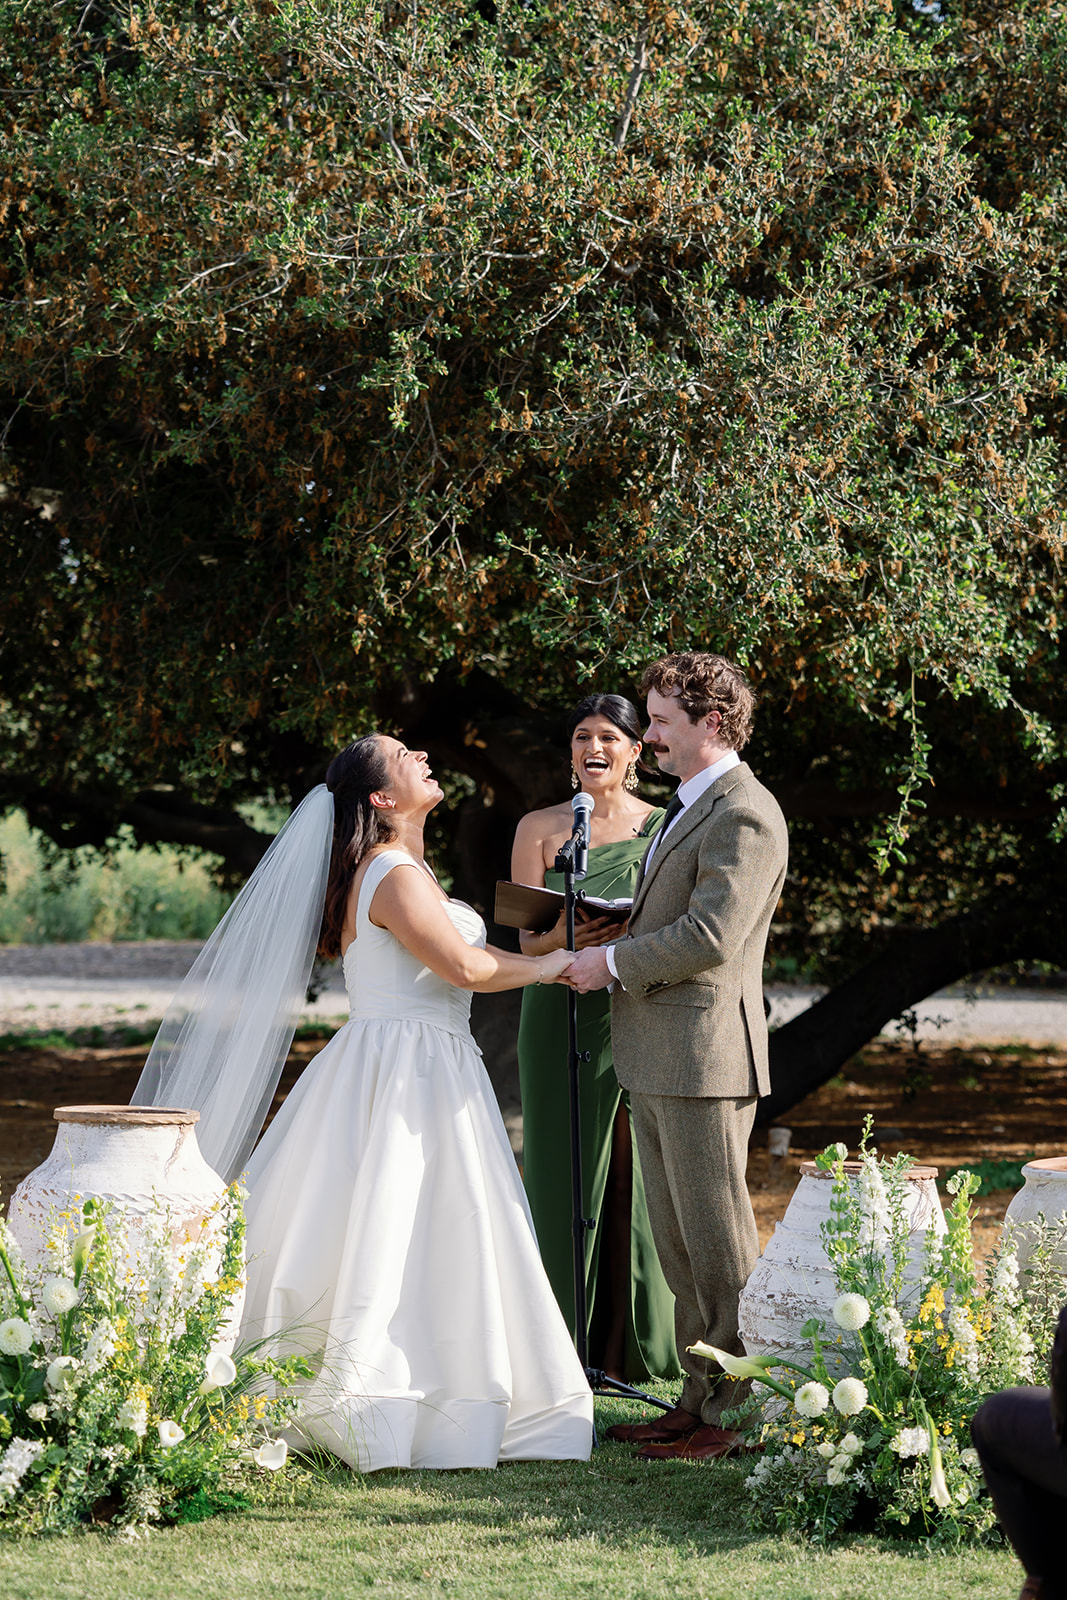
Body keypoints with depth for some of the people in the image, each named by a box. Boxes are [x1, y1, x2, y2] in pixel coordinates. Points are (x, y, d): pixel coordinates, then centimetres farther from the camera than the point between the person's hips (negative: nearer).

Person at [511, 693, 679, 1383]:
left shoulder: (664, 826, 8)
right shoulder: (540, 827, 7)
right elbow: (526, 938, 3)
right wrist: (564, 938, -19)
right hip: (562, 1016, 0)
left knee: (636, 1172, 1)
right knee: (564, 1171, 0)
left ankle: (637, 1340, 9)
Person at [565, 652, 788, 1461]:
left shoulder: (744, 815, -15)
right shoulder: (689, 806, 18)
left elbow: (711, 936, -22)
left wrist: (615, 962, -14)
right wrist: (613, 946, 10)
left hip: (704, 1053, -10)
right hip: (657, 1058, 10)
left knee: (718, 1243, -4)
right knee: (679, 1243, 14)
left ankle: (737, 1414, 2)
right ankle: (699, 1401, 21)